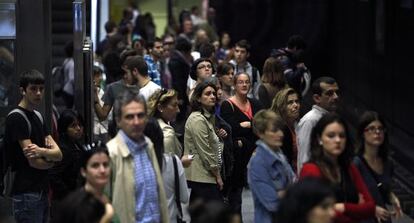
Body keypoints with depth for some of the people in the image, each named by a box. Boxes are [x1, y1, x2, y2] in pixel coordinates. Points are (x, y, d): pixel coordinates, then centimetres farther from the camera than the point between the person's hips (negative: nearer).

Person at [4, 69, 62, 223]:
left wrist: (41, 151, -16)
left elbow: (58, 154, 6)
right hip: (27, 194, -8)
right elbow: (34, 162, -17)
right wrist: (50, 159, 4)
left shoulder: (38, 116, 16)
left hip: (42, 192, 9)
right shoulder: (16, 118, -12)